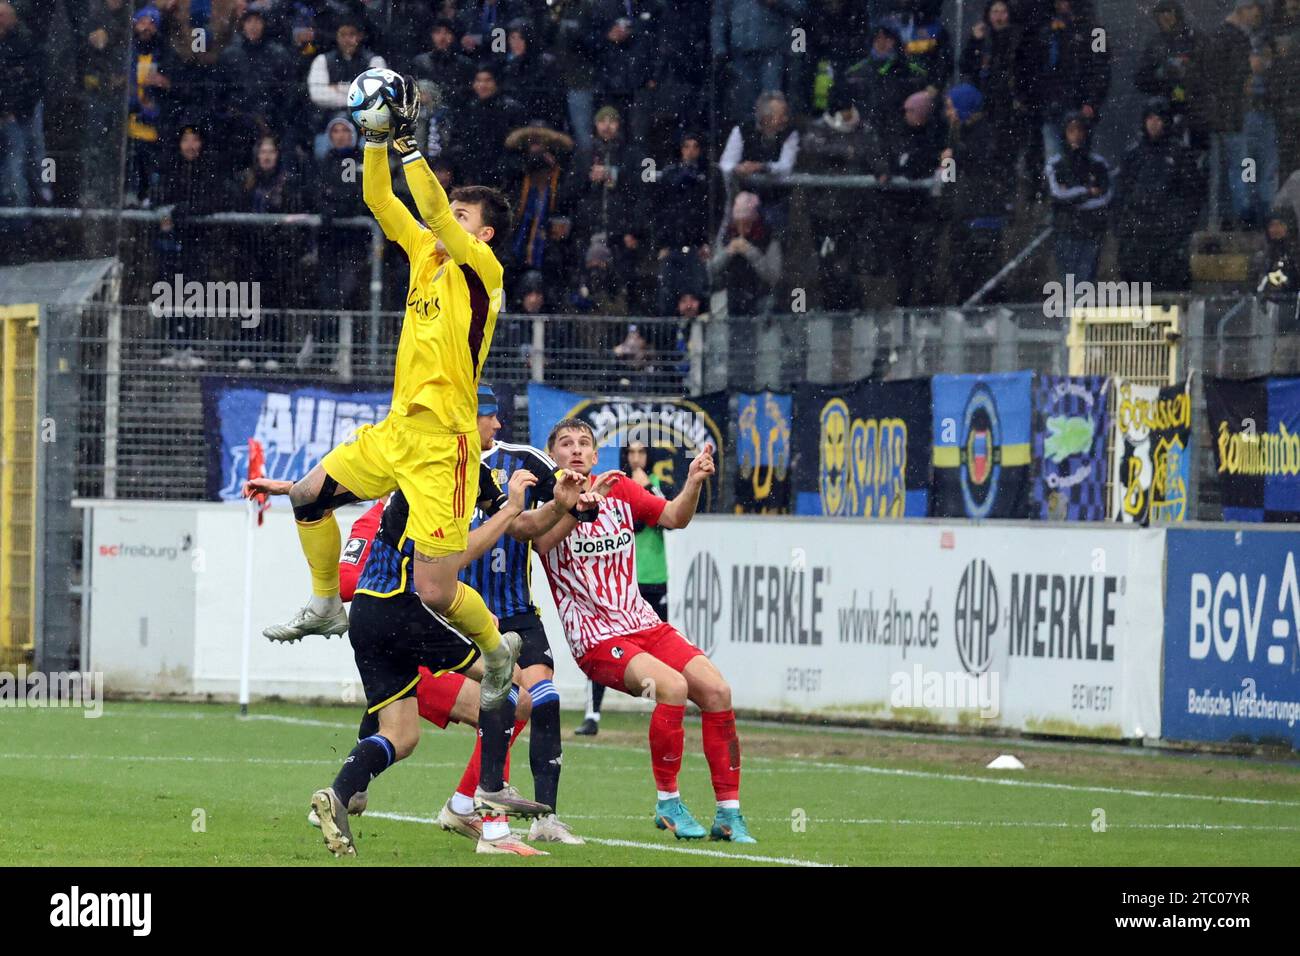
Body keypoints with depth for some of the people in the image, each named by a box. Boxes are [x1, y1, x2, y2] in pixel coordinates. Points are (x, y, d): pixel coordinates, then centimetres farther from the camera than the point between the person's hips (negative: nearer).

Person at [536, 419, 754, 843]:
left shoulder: (620, 489, 12)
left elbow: (675, 517, 8)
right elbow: (542, 541, -24)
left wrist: (694, 482, -12)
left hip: (645, 624, 6)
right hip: (595, 640, -6)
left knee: (716, 690, -12)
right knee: (672, 686, -29)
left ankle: (729, 815, -3)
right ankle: (667, 804, -14)